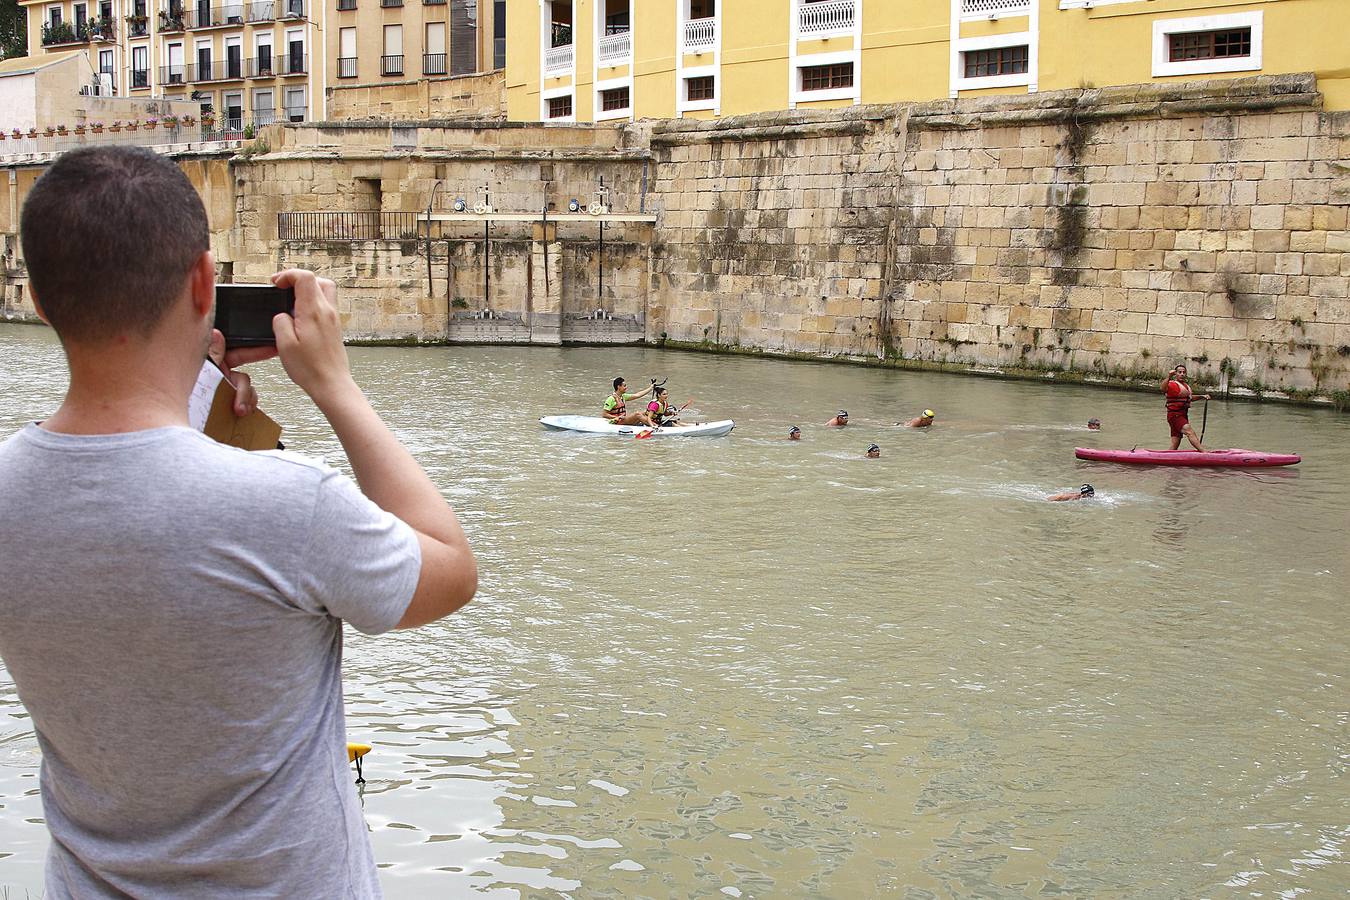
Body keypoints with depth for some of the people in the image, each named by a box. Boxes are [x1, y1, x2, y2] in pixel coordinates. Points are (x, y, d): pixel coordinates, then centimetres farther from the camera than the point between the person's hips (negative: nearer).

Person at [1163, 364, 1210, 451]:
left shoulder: (1186, 385, 17)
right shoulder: (1172, 384, -11)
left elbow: (1189, 397, 35)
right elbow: (1163, 389, -34)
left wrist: (1202, 396, 24)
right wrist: (1168, 377, -49)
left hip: (1183, 416, 9)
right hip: (1175, 415, -9)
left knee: (1175, 444, 8)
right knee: (1190, 432, -25)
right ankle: (1204, 452, -35)